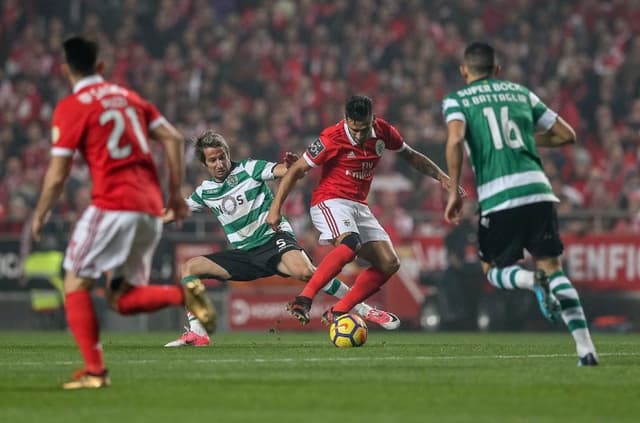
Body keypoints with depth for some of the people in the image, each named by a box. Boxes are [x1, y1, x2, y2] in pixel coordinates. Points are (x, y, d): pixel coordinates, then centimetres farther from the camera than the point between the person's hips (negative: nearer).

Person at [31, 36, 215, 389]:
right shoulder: (128, 96, 18)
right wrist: (175, 193, 15)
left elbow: (57, 175, -4)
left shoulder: (71, 108, -1)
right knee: (122, 298, 13)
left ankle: (95, 371, -6)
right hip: (151, 207, 7)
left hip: (112, 205, -7)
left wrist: (40, 215, 11)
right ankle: (183, 294, -13)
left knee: (75, 285, 5)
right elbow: (173, 139, 12)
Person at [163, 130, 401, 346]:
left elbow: (285, 171, -17)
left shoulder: (248, 169, -3)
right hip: (243, 254, 6)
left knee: (304, 271, -34)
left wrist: (291, 166, -40)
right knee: (190, 267, -8)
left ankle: (363, 309, -24)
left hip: (274, 238, -6)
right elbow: (174, 212, 23)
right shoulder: (205, 191, 10)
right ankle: (197, 334, -12)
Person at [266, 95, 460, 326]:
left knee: (389, 263, -7)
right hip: (331, 202, -7)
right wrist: (276, 207, -12)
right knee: (350, 243, -36)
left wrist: (441, 176, 9)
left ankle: (337, 313, -6)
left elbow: (411, 156, 18)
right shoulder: (332, 138, -17)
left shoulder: (382, 131, -1)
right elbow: (297, 170, -9)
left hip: (360, 207, 7)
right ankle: (303, 301, -38)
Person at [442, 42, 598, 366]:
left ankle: (532, 280, -19)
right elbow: (567, 135, 21)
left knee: (494, 270, 16)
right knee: (552, 266, 7)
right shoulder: (521, 93, 20)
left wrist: (453, 191, -4)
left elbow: (455, 140, -10)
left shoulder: (456, 100, 10)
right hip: (537, 188, 3)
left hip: (497, 197, -3)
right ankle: (585, 348, -7)